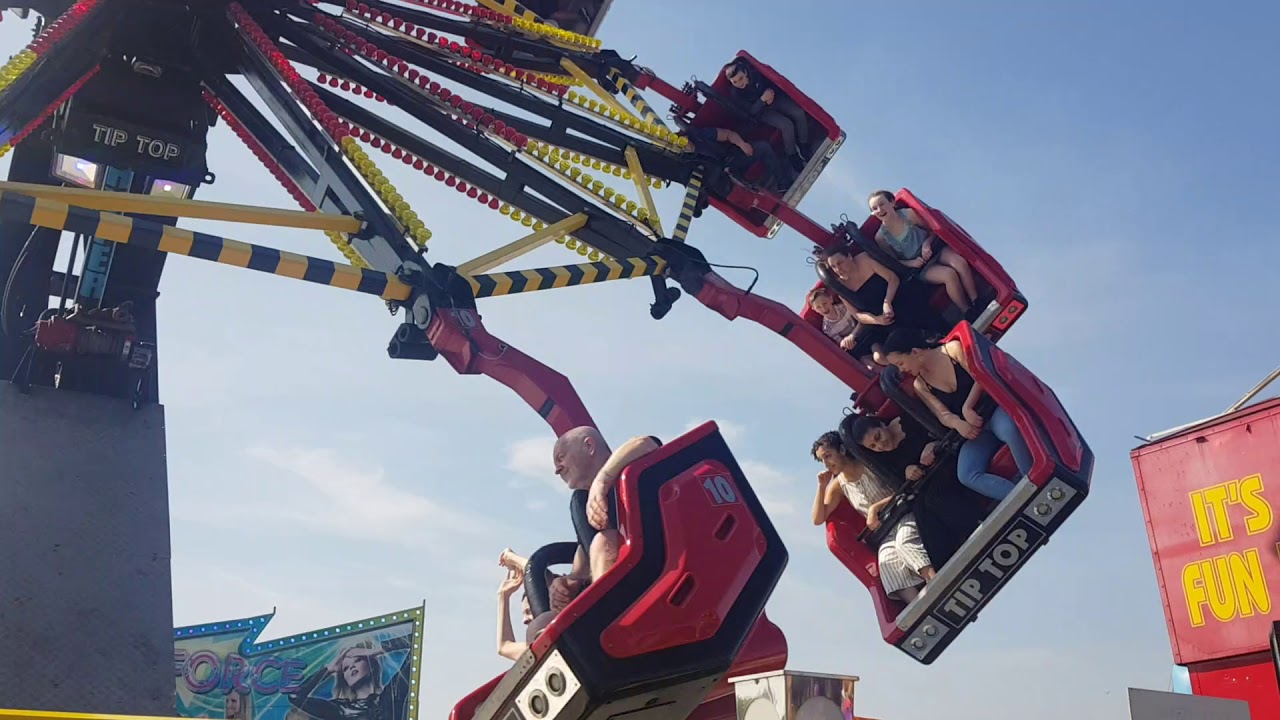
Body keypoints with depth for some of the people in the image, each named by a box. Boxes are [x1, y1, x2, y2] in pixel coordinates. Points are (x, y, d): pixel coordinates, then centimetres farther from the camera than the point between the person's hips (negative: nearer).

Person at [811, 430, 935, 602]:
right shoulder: (838, 485, 12)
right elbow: (818, 519, 11)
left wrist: (876, 507, -16)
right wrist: (821, 486, 2)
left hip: (904, 514, -3)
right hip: (886, 533, 3)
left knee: (904, 542, -37)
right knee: (887, 562, -30)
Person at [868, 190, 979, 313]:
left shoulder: (909, 214, -9)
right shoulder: (881, 237, -11)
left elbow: (933, 229, 3)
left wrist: (927, 243, -17)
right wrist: (911, 263, -20)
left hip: (935, 248, 2)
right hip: (920, 268, -2)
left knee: (960, 262, -29)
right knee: (949, 274, -30)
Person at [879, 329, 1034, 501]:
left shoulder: (953, 349, -3)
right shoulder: (920, 385, 8)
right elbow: (943, 414, 1)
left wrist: (967, 407, -20)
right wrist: (957, 423, -21)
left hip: (994, 407, -3)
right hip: (975, 430, 3)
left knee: (1009, 430, -41)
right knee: (967, 476, -26)